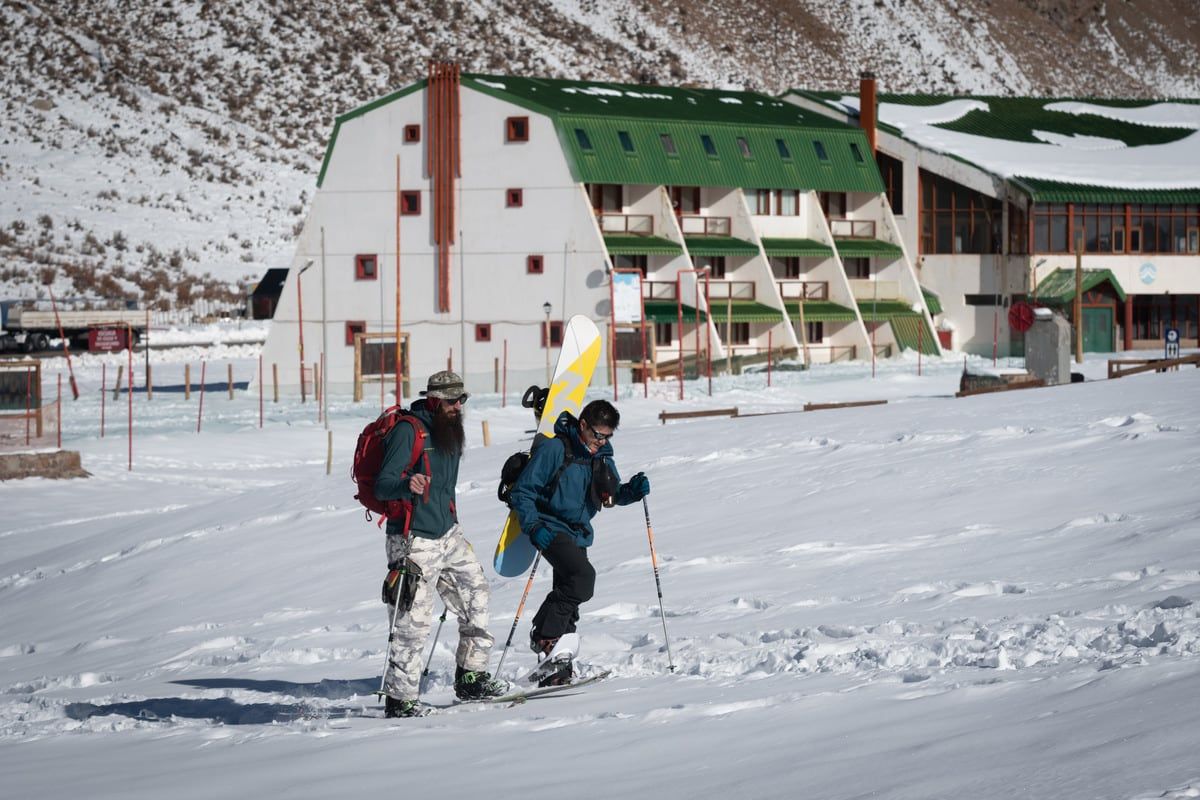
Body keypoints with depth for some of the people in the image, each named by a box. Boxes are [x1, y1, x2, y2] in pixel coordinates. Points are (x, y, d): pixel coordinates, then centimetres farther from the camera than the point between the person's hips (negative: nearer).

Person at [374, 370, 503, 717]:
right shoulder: (408, 432, -14)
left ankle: (471, 678, 24)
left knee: (476, 596, 12)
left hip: (447, 535, 9)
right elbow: (381, 485, -22)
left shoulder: (449, 431, 13)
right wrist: (407, 486, -42)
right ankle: (399, 699, -2)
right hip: (415, 541, -9)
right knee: (414, 620, -9)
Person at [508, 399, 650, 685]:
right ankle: (544, 635, -18)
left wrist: (633, 490, -7)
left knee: (569, 604, 8)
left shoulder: (602, 456, 5)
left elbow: (612, 494, 14)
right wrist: (534, 526, -24)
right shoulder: (554, 450, -16)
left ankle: (556, 669, 15)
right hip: (551, 529, -7)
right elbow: (523, 491, -13)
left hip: (578, 535, 7)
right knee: (583, 576, -29)